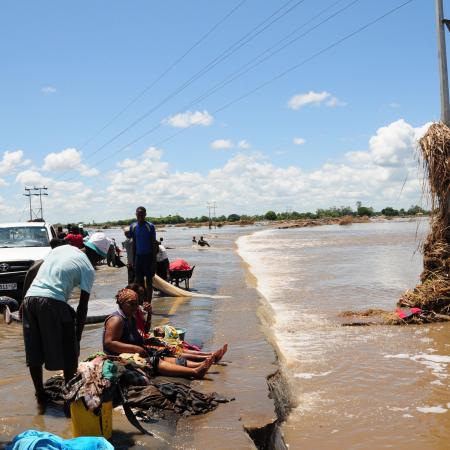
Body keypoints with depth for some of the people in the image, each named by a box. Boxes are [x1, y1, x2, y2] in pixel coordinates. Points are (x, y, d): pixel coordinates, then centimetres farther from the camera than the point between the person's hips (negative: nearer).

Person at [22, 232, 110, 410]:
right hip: (53, 302, -6)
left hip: (29, 297, 6)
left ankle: (40, 397, 24)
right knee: (68, 351, 10)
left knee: (34, 351, 14)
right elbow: (83, 306, 3)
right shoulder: (88, 268, 5)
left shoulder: (62, 248, 21)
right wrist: (78, 336, 8)